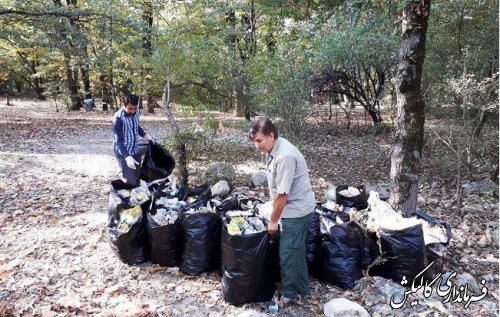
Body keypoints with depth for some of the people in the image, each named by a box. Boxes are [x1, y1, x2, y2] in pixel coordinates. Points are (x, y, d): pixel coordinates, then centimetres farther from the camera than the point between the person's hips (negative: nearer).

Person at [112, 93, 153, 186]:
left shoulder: (136, 113, -5)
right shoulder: (118, 118, -25)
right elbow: (119, 140, -28)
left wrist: (144, 135, 3)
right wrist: (127, 157, -39)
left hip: (135, 149, 7)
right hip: (123, 151, -7)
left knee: (137, 177, 16)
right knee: (130, 180, -7)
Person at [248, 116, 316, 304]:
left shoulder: (284, 156, -28)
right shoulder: (274, 150, 2)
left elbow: (282, 194, -24)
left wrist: (273, 221, -14)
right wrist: (275, 215, 15)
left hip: (296, 210, -10)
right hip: (293, 208, 10)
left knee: (288, 253, 3)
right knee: (296, 250, 21)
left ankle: (289, 293, 22)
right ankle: (302, 288, 38)